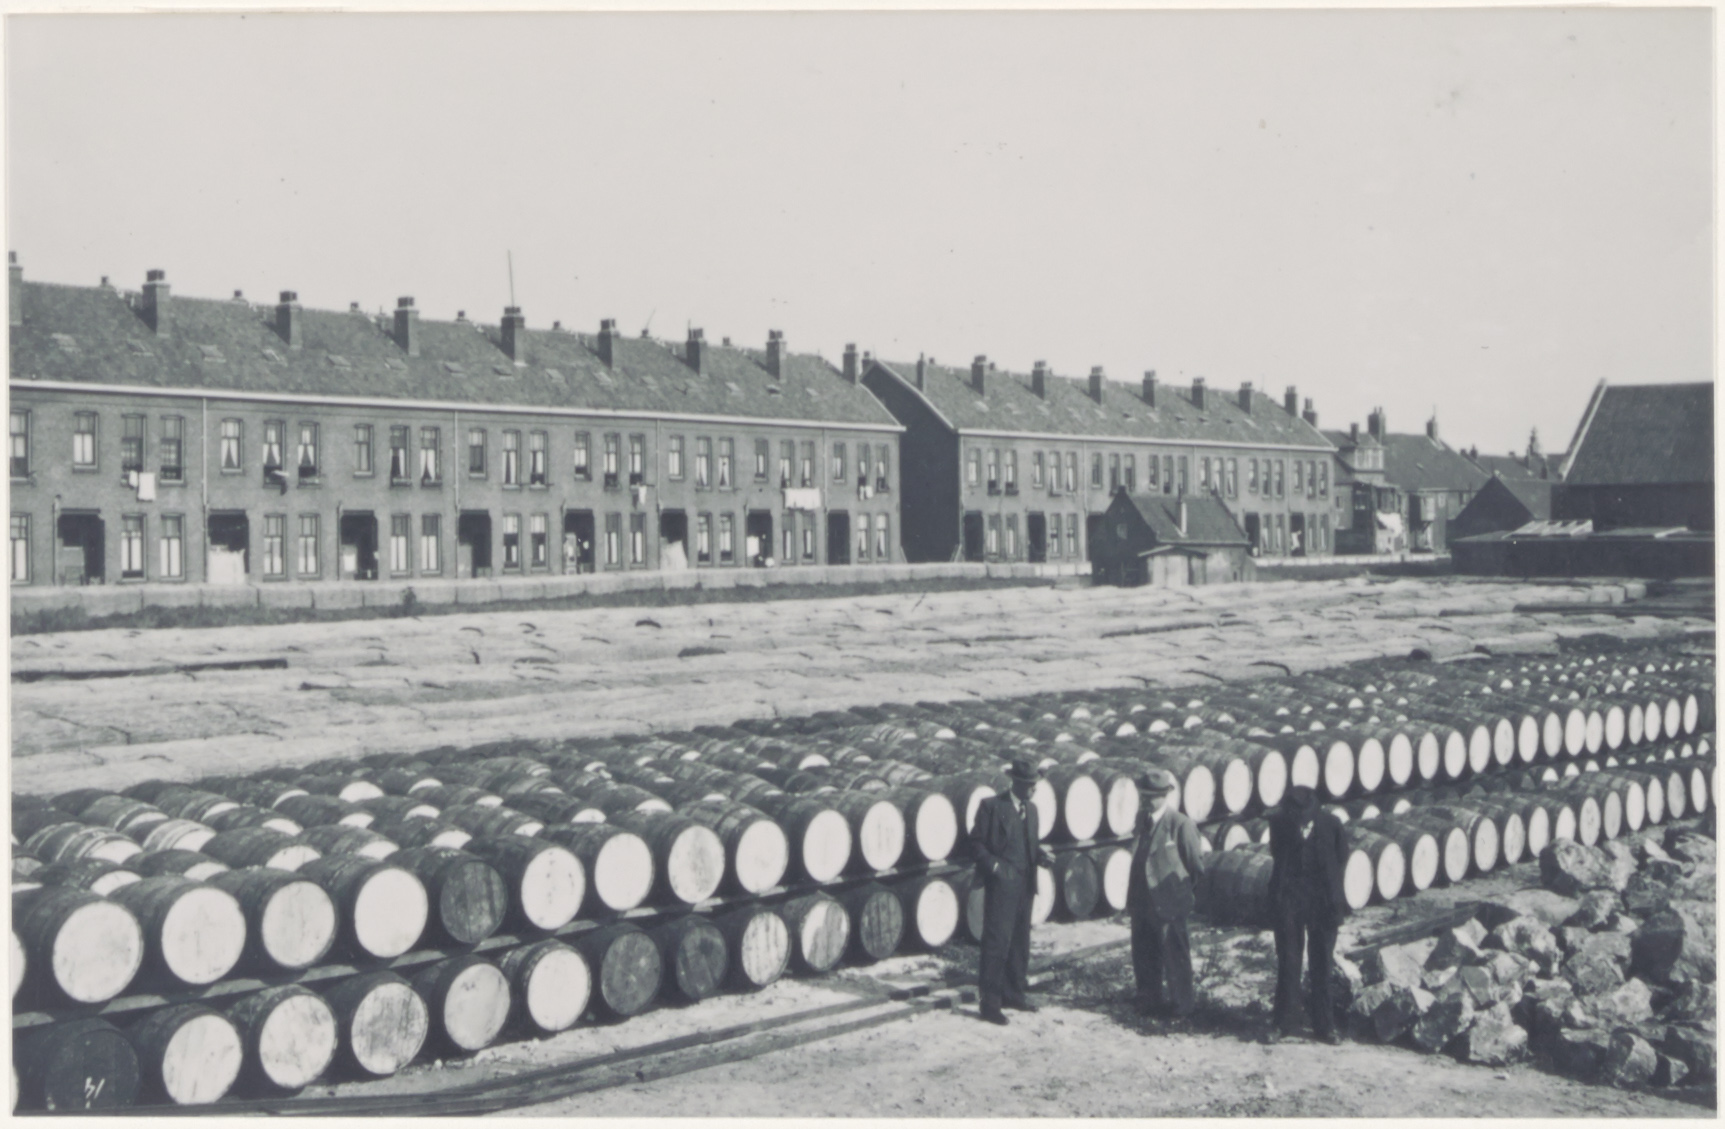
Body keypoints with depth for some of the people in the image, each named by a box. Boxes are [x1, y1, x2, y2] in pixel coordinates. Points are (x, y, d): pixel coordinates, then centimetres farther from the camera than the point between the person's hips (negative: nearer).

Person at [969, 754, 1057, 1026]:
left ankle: (1014, 994, 24)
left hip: (1025, 884, 7)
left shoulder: (1031, 809, 15)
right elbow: (977, 842, -5)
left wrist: (1042, 855, -1)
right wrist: (993, 865, -18)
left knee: (1020, 942, 12)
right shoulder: (992, 806, -5)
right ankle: (990, 1003, -1)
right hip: (1001, 884, -7)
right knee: (997, 942, -6)